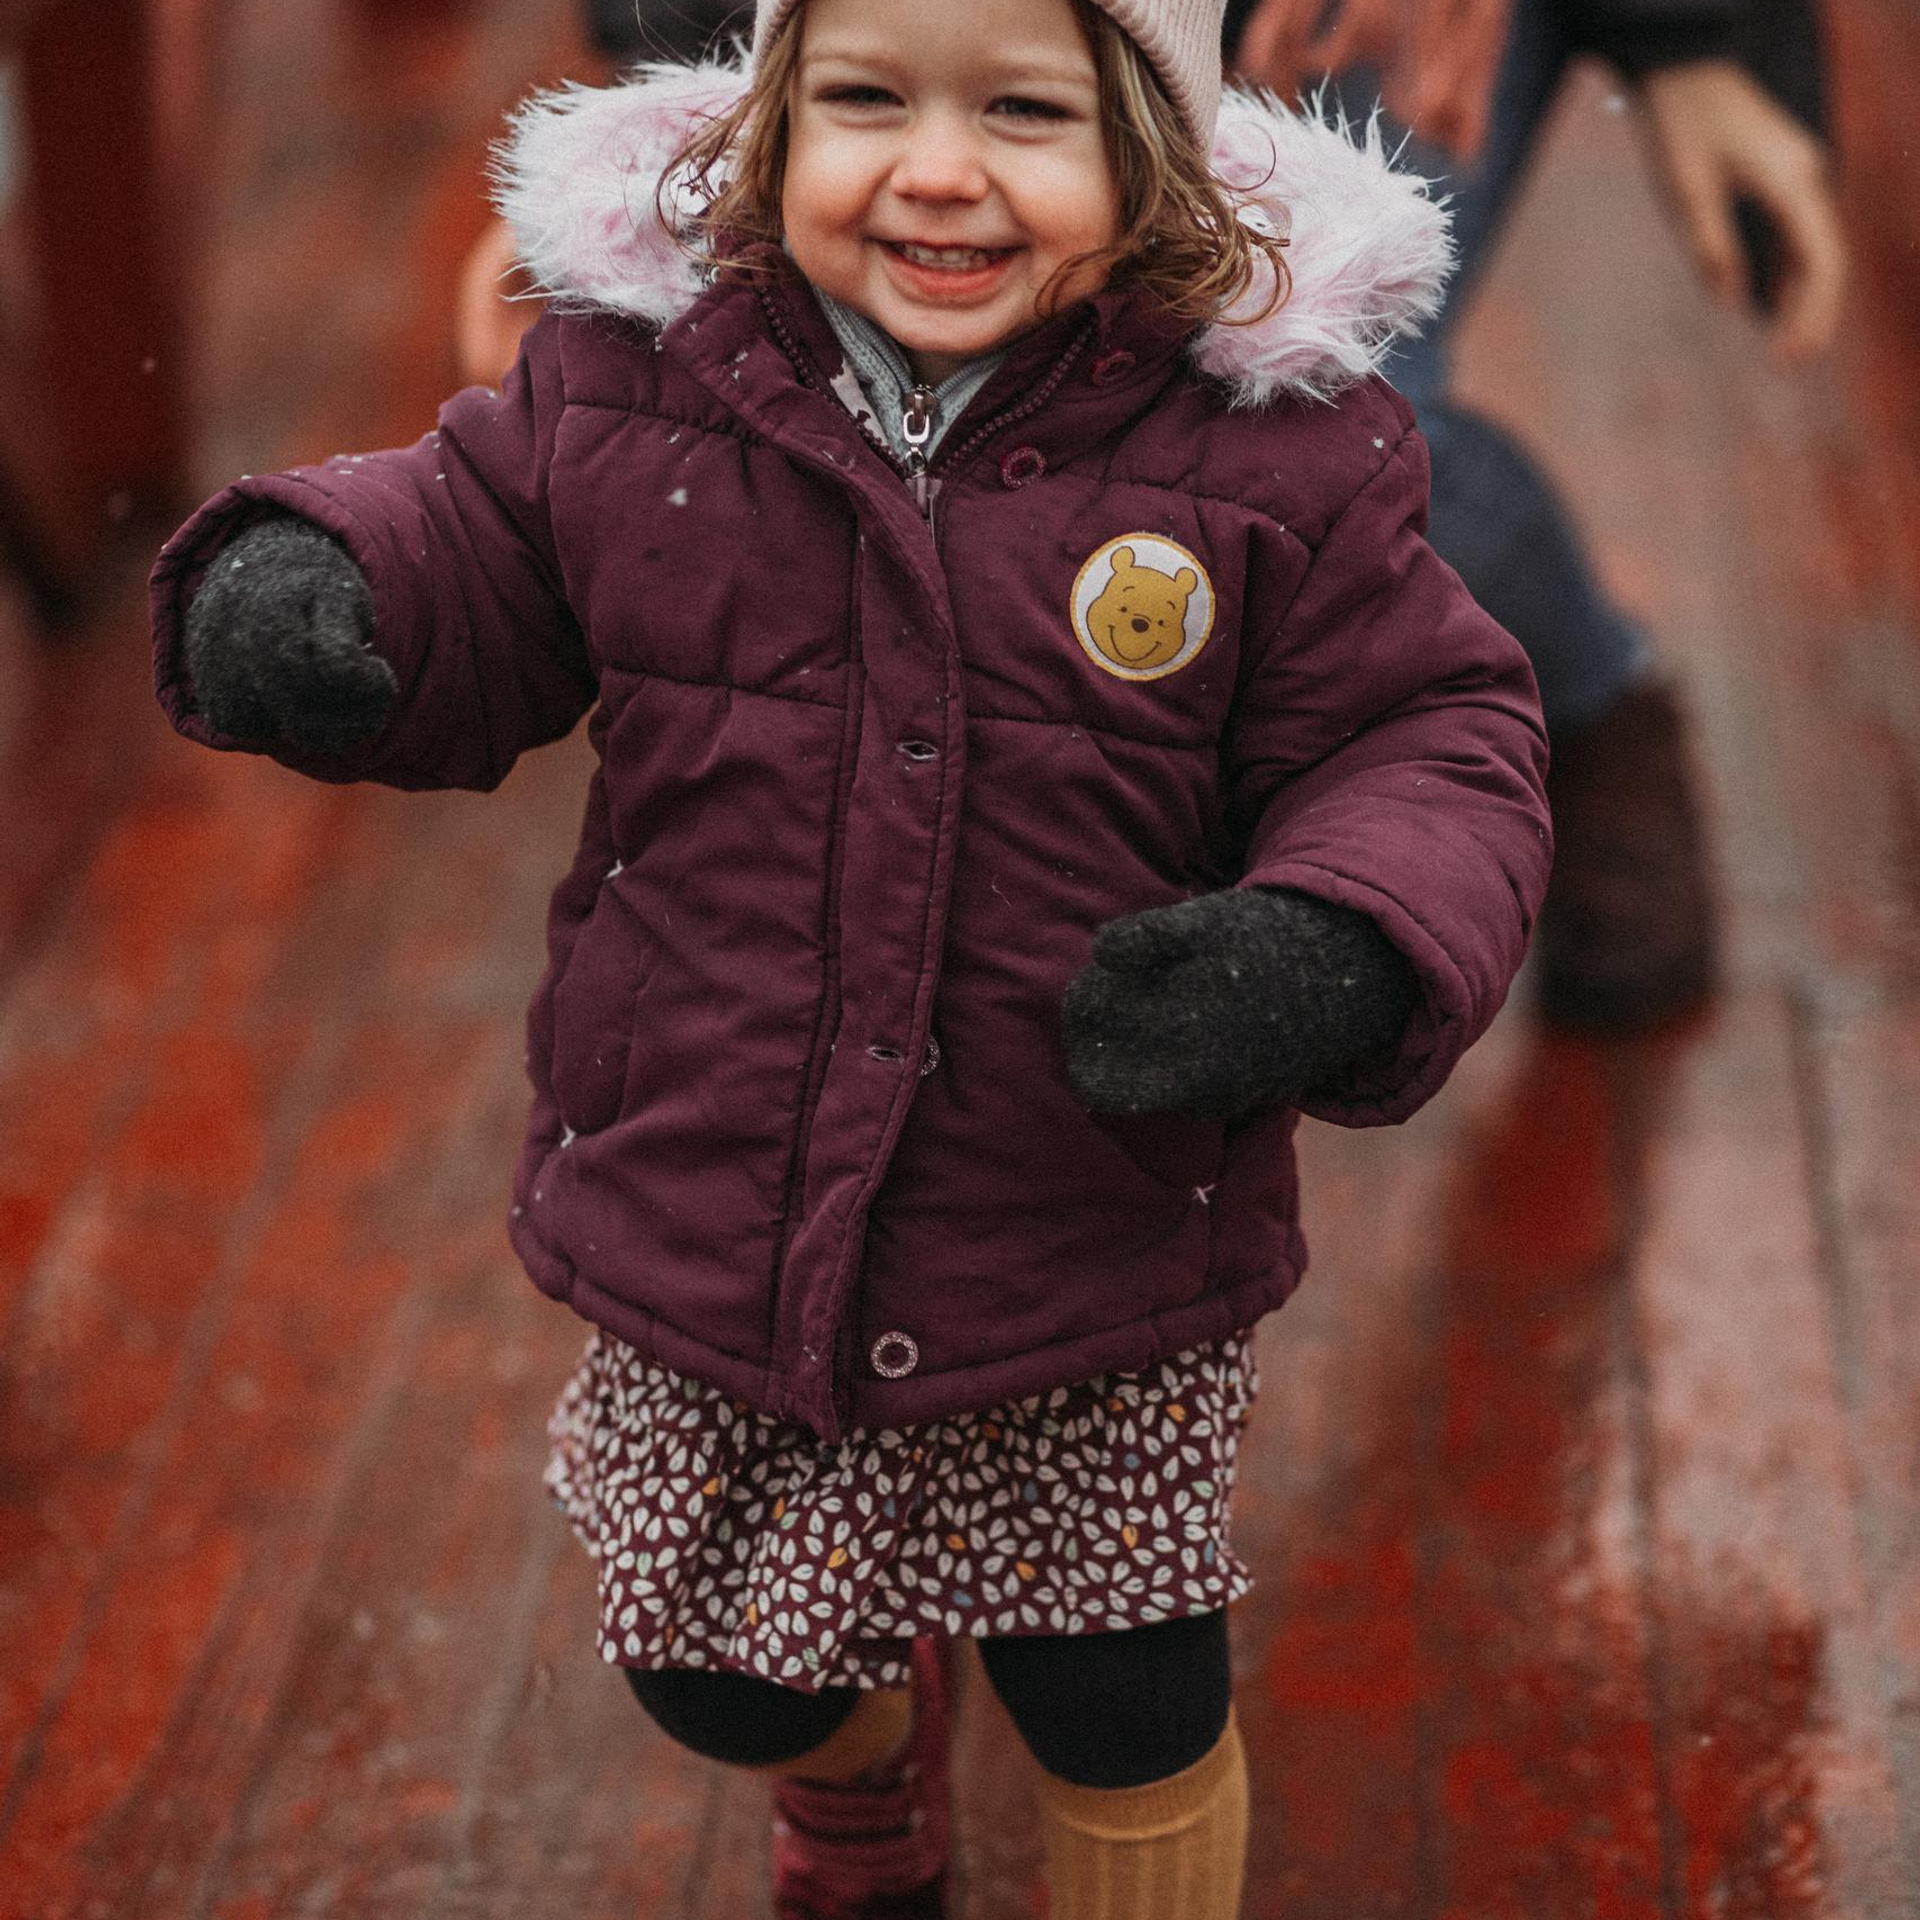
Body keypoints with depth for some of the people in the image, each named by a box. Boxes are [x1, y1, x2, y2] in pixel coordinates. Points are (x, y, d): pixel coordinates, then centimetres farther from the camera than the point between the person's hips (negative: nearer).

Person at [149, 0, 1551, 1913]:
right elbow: (469, 548, 6)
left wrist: (1327, 959, -29)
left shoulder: (1270, 451, -15)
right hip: (703, 1236, 3)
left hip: (1098, 1279, -2)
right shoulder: (632, 390, -9)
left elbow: (1433, 740, -9)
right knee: (720, 1685, 24)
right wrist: (304, 580, -17)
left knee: (1129, 1733, 14)